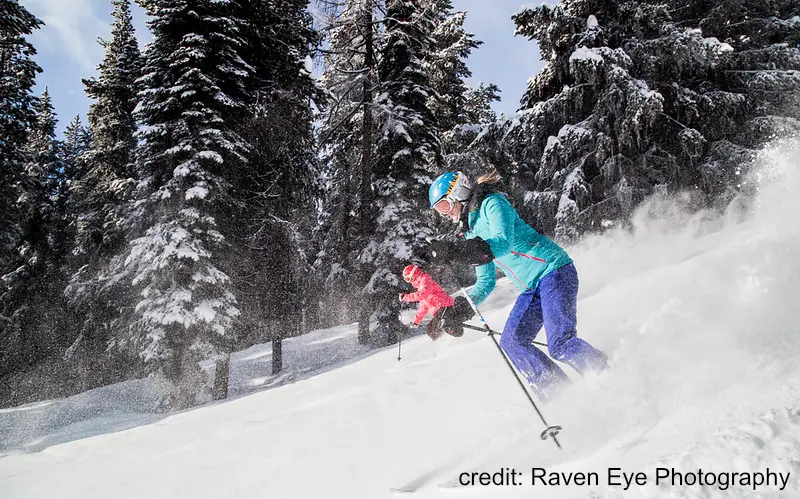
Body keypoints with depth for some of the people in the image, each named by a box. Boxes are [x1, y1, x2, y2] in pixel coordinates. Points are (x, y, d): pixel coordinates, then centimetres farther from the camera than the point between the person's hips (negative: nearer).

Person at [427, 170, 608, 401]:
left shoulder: (493, 203, -6)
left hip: (553, 270, -9)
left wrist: (454, 250, -35)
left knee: (560, 344, -21)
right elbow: (486, 283, 21)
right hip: (532, 289, 9)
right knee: (511, 342, -3)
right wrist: (459, 309, 7)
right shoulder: (471, 232, 18)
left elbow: (502, 243, -25)